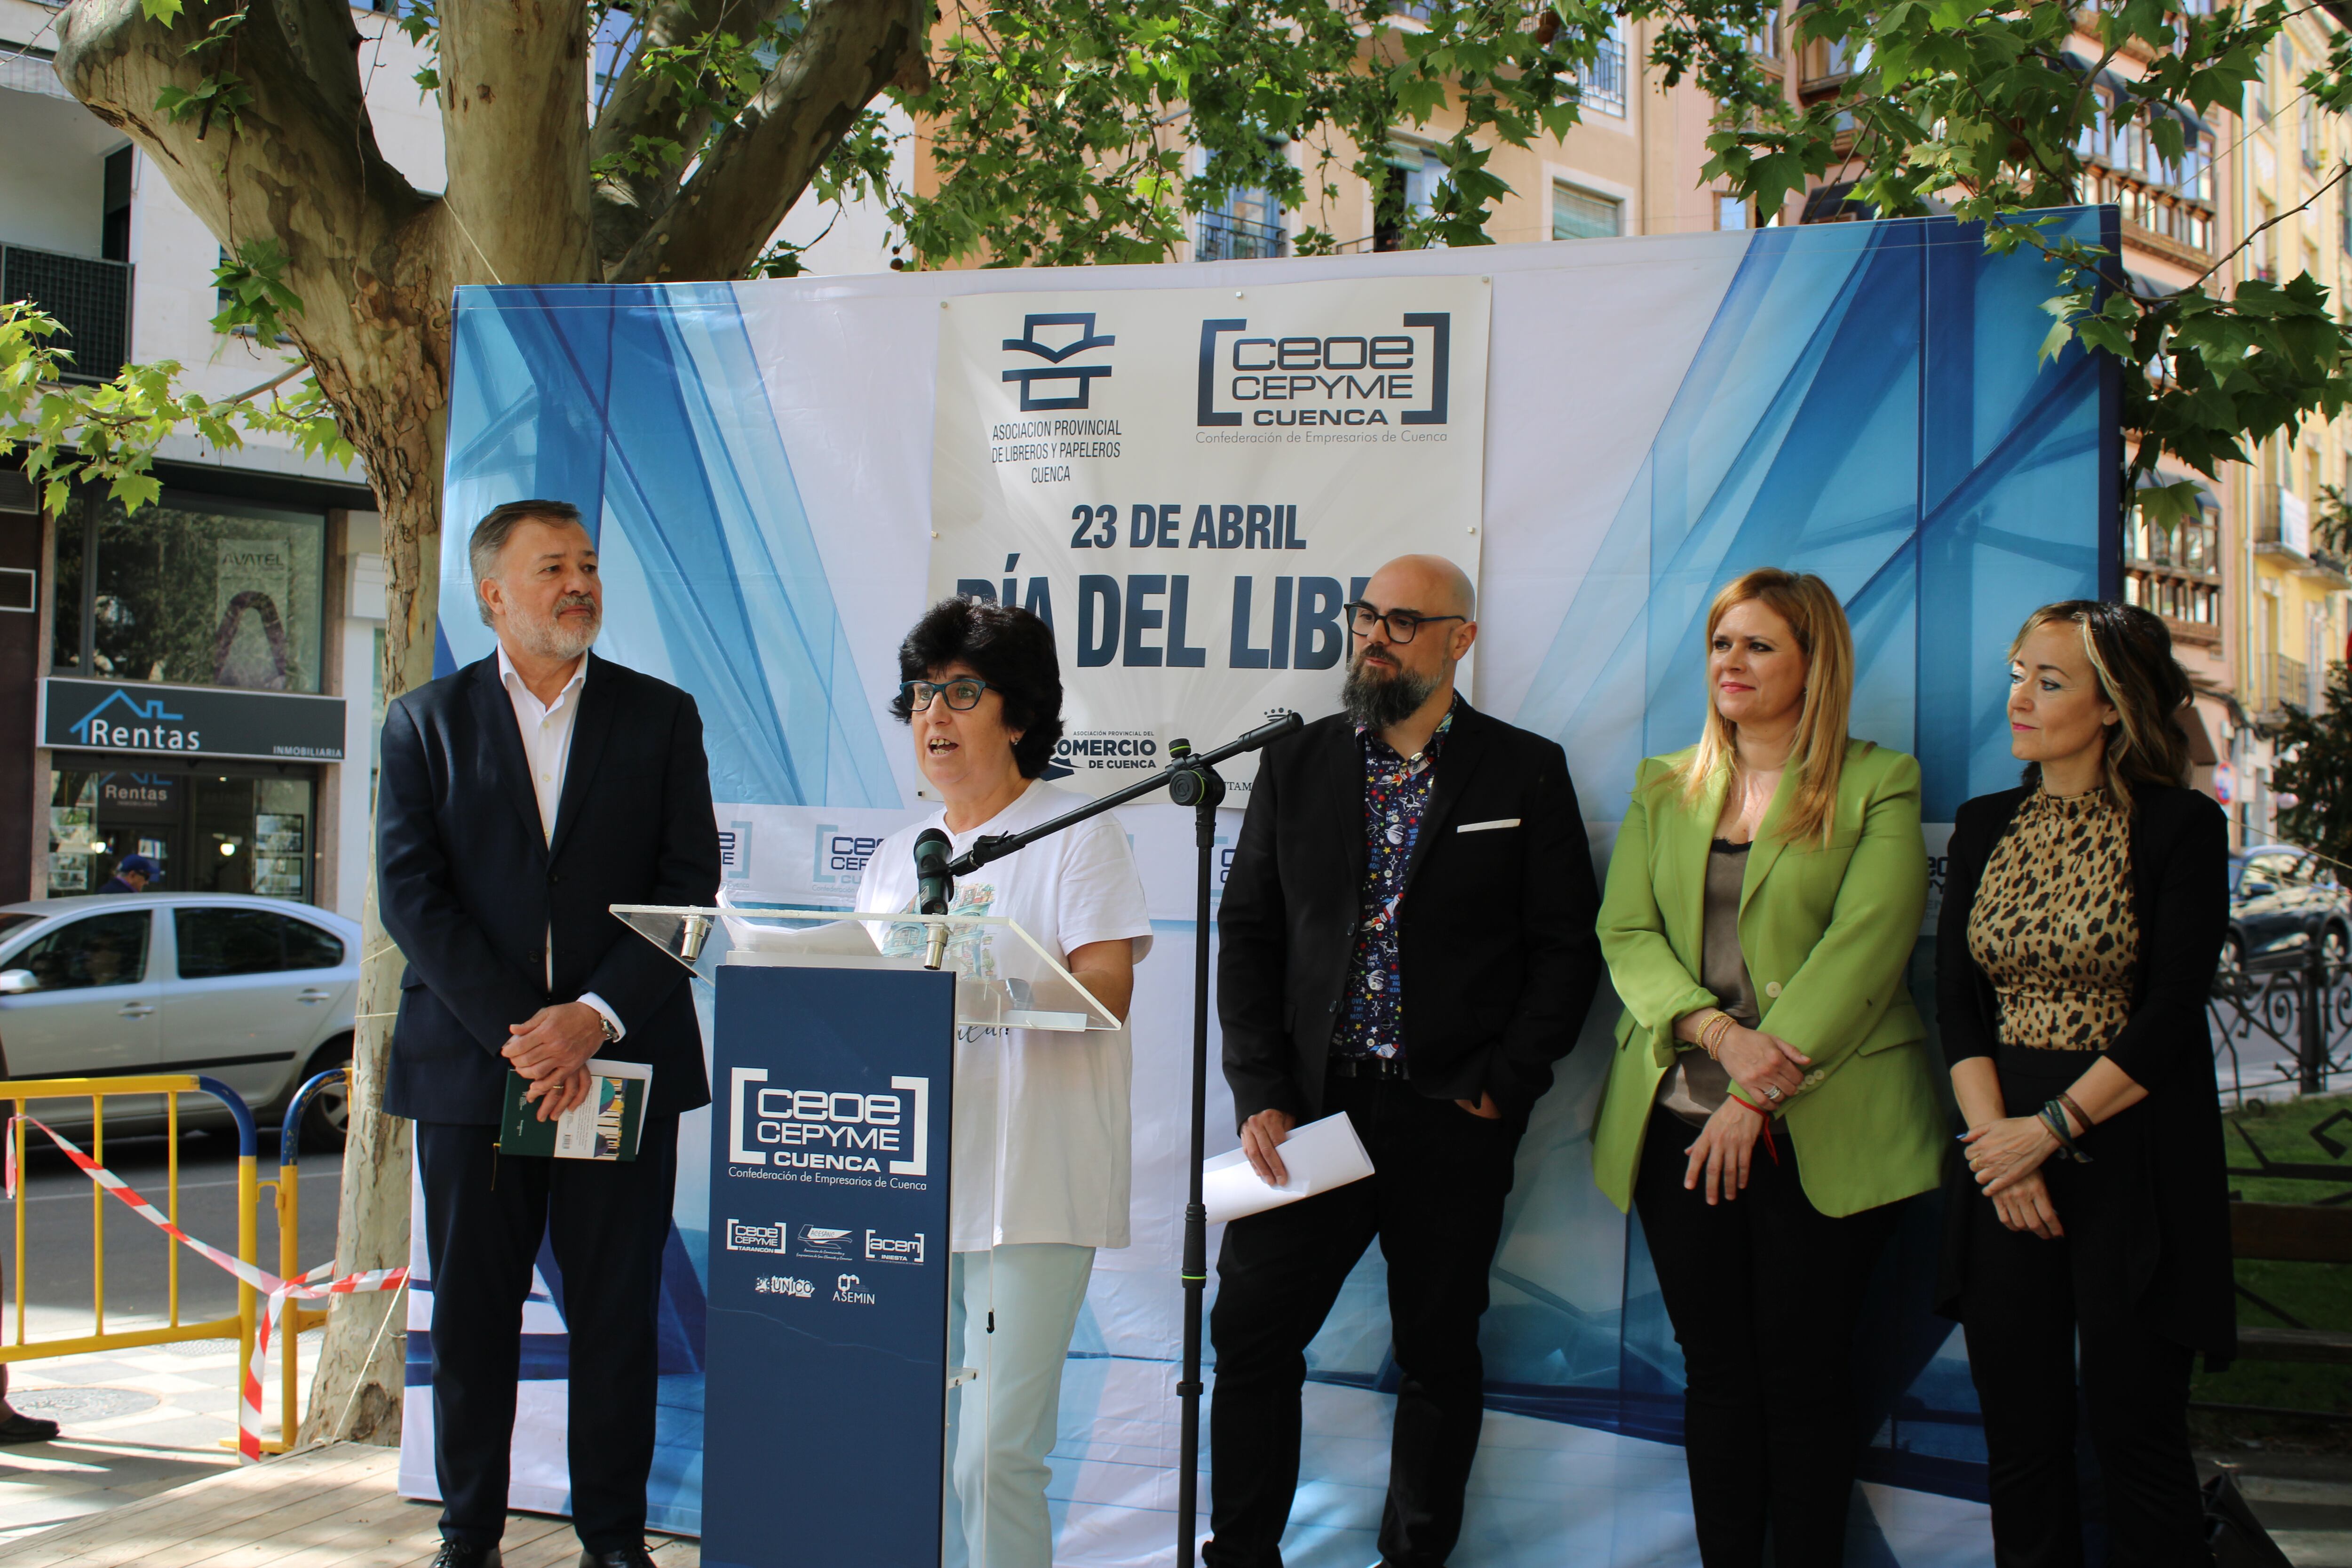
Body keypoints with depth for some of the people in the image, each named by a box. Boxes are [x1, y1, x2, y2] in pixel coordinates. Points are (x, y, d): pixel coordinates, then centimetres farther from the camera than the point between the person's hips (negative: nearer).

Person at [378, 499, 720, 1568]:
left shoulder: (661, 717, 8)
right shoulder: (426, 724, 7)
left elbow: (688, 888, 0)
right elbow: (412, 894, -2)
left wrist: (593, 1018, -12)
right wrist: (513, 1031, -12)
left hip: (621, 1061, 0)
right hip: (469, 1067, 0)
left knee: (617, 1317, 3)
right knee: (471, 1316, 6)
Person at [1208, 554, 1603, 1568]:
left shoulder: (1526, 774, 2)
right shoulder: (1295, 765, 8)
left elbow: (1566, 950, 0)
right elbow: (1248, 933, 6)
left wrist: (1500, 1087, -8)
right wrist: (1260, 1096, -3)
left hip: (1451, 1116, -2)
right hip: (1310, 1105, 2)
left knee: (1438, 1355, 8)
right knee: (1250, 1334, 0)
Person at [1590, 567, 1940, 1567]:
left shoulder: (1878, 787, 0)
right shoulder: (1662, 789, 14)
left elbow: (1863, 948, -10)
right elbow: (1625, 933, 5)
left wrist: (1757, 1093, -16)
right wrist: (1716, 1029, -14)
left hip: (1822, 1131, -3)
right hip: (1679, 1119, 4)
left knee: (1801, 1371, 0)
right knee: (1714, 1369, 7)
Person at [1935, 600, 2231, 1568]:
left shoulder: (2180, 827, -4)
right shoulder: (1986, 826, 10)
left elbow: (2170, 1017, -10)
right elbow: (1956, 999, 5)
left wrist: (2051, 1128, -13)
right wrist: (1995, 1138, -7)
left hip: (2131, 1159, -4)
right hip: (2005, 1153, 4)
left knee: (2135, 1434, 1)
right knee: (2020, 1437, 7)